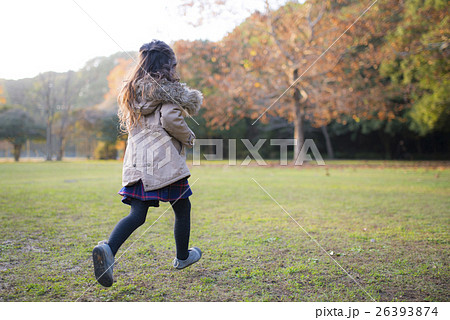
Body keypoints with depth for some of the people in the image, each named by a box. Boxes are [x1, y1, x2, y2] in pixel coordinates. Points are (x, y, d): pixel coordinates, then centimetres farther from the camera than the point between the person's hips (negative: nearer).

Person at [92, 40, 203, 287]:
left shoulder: (132, 91, 17)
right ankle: (182, 257, 29)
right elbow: (170, 119, -19)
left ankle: (108, 248, -24)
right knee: (182, 207, 14)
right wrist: (188, 137, -2)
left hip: (136, 162, 6)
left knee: (137, 214, 2)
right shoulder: (168, 89, -4)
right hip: (164, 160, -6)